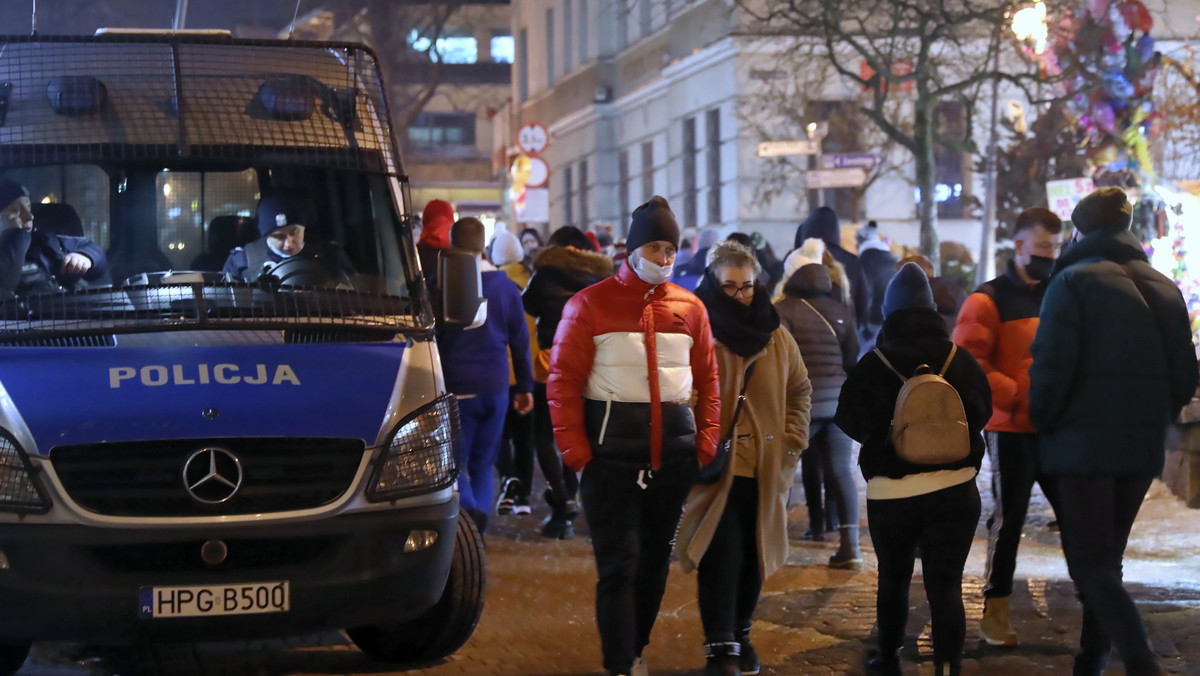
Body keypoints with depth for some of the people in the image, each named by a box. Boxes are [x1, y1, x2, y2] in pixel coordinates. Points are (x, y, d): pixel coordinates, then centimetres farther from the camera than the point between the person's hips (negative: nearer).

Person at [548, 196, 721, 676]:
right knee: (619, 564, -7)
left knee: (655, 559, 12)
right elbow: (563, 381, -5)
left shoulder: (689, 309, 8)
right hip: (612, 453, -4)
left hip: (673, 455, 4)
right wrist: (576, 451, -11)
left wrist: (706, 442, 3)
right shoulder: (591, 304, -2)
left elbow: (708, 380, 13)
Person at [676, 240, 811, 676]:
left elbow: (799, 391, 19)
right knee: (722, 555, -13)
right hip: (715, 468, -5)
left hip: (764, 471, 5)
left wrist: (791, 441, 8)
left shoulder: (776, 337, 8)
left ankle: (741, 636, 28)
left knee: (754, 557, 10)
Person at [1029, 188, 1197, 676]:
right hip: (1142, 450, 6)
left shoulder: (1074, 282, -8)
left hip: (1083, 446, -6)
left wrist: (1042, 421, -1)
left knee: (1092, 566, -5)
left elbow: (1051, 368, -16)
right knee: (1105, 561, 18)